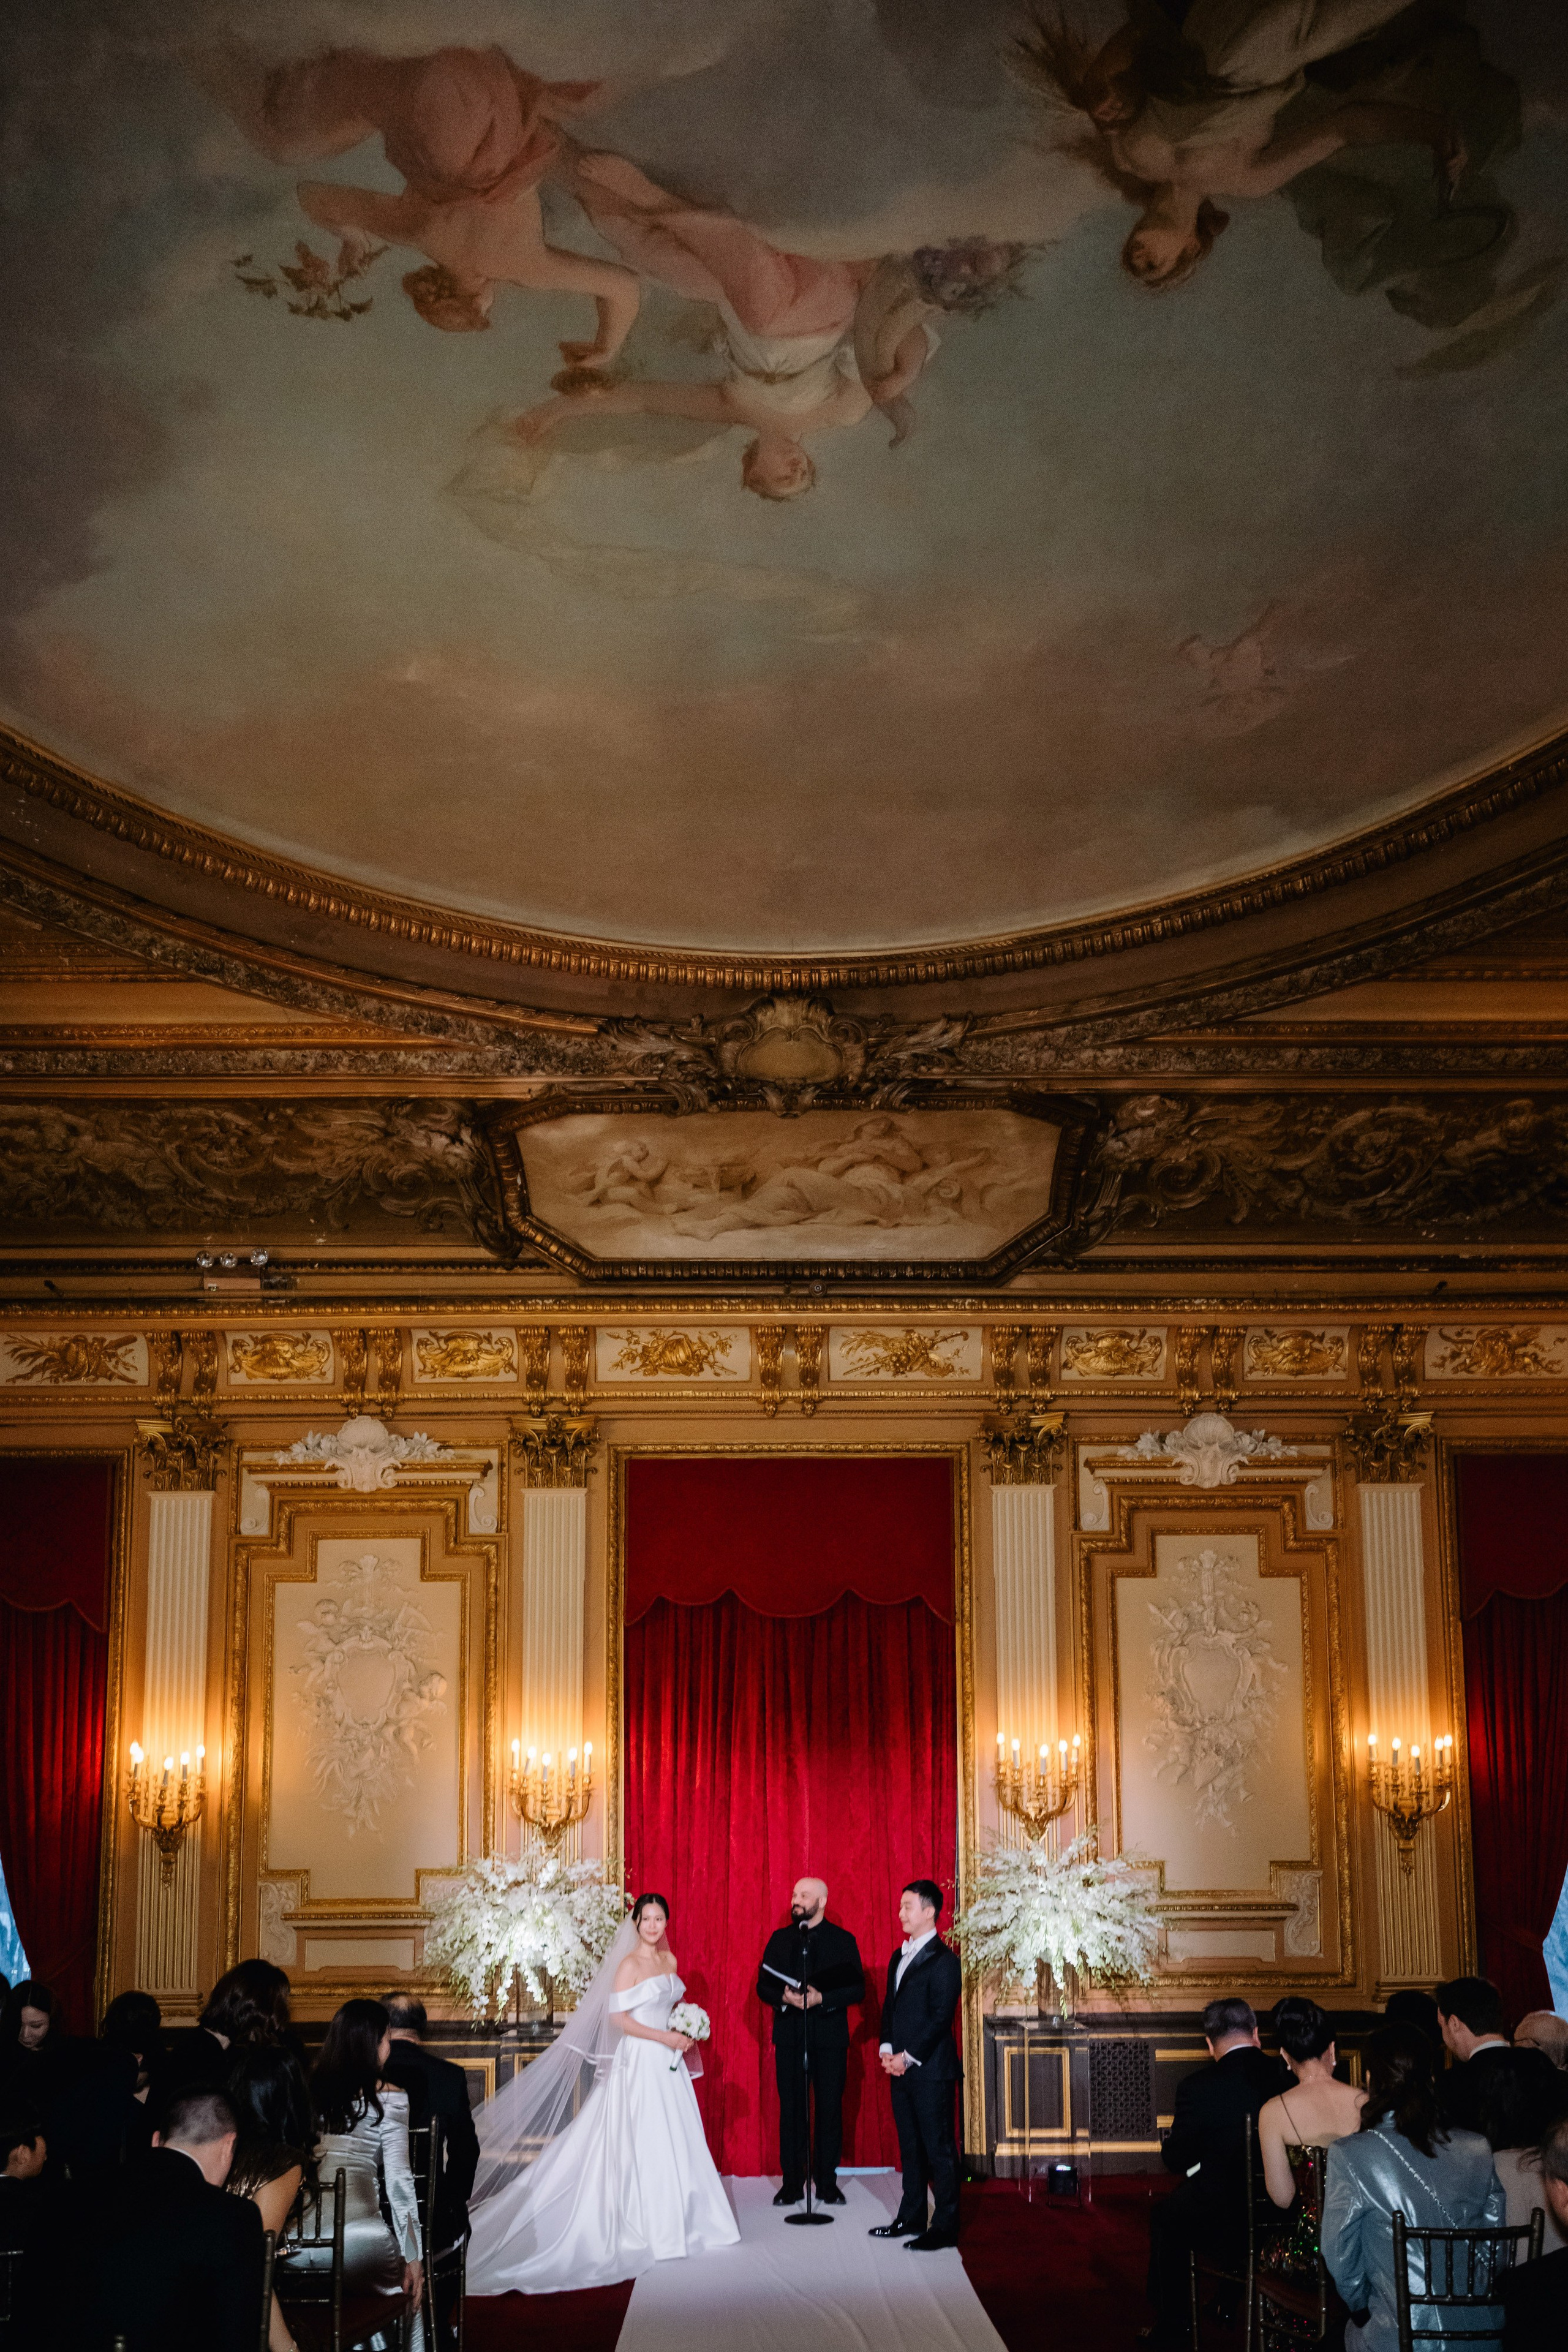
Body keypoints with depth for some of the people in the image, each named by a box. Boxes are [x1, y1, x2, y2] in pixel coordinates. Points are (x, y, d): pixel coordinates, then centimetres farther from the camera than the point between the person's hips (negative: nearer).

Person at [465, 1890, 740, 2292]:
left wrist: (683, 2030, 4)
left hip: (668, 2062, 7)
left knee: (677, 2142, 9)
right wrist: (664, 2037, -18)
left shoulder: (669, 1960, 10)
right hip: (640, 2061, -7)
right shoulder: (629, 1965, -11)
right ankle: (647, 2228, 6)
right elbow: (618, 2018, -16)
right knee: (645, 2143, -3)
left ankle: (679, 2221, 19)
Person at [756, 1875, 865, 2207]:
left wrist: (821, 1998, -17)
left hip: (830, 2038, -2)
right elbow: (763, 1985, 9)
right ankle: (792, 2183, 10)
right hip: (789, 2037, 2)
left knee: (830, 2111, 2)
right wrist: (784, 1997, -12)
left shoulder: (843, 1940, 3)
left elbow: (857, 1989, -2)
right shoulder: (780, 1939, 10)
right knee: (791, 2111, 3)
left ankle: (827, 2184, 11)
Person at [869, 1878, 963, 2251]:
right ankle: (911, 2218, 24)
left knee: (939, 2149, -1)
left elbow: (940, 2018, -16)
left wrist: (908, 2058, -15)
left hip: (931, 2070, -8)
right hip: (901, 2068, 8)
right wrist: (887, 2050, 1)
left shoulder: (943, 1961, -12)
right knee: (910, 2147, 15)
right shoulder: (900, 1957, 14)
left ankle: (945, 2227, 4)